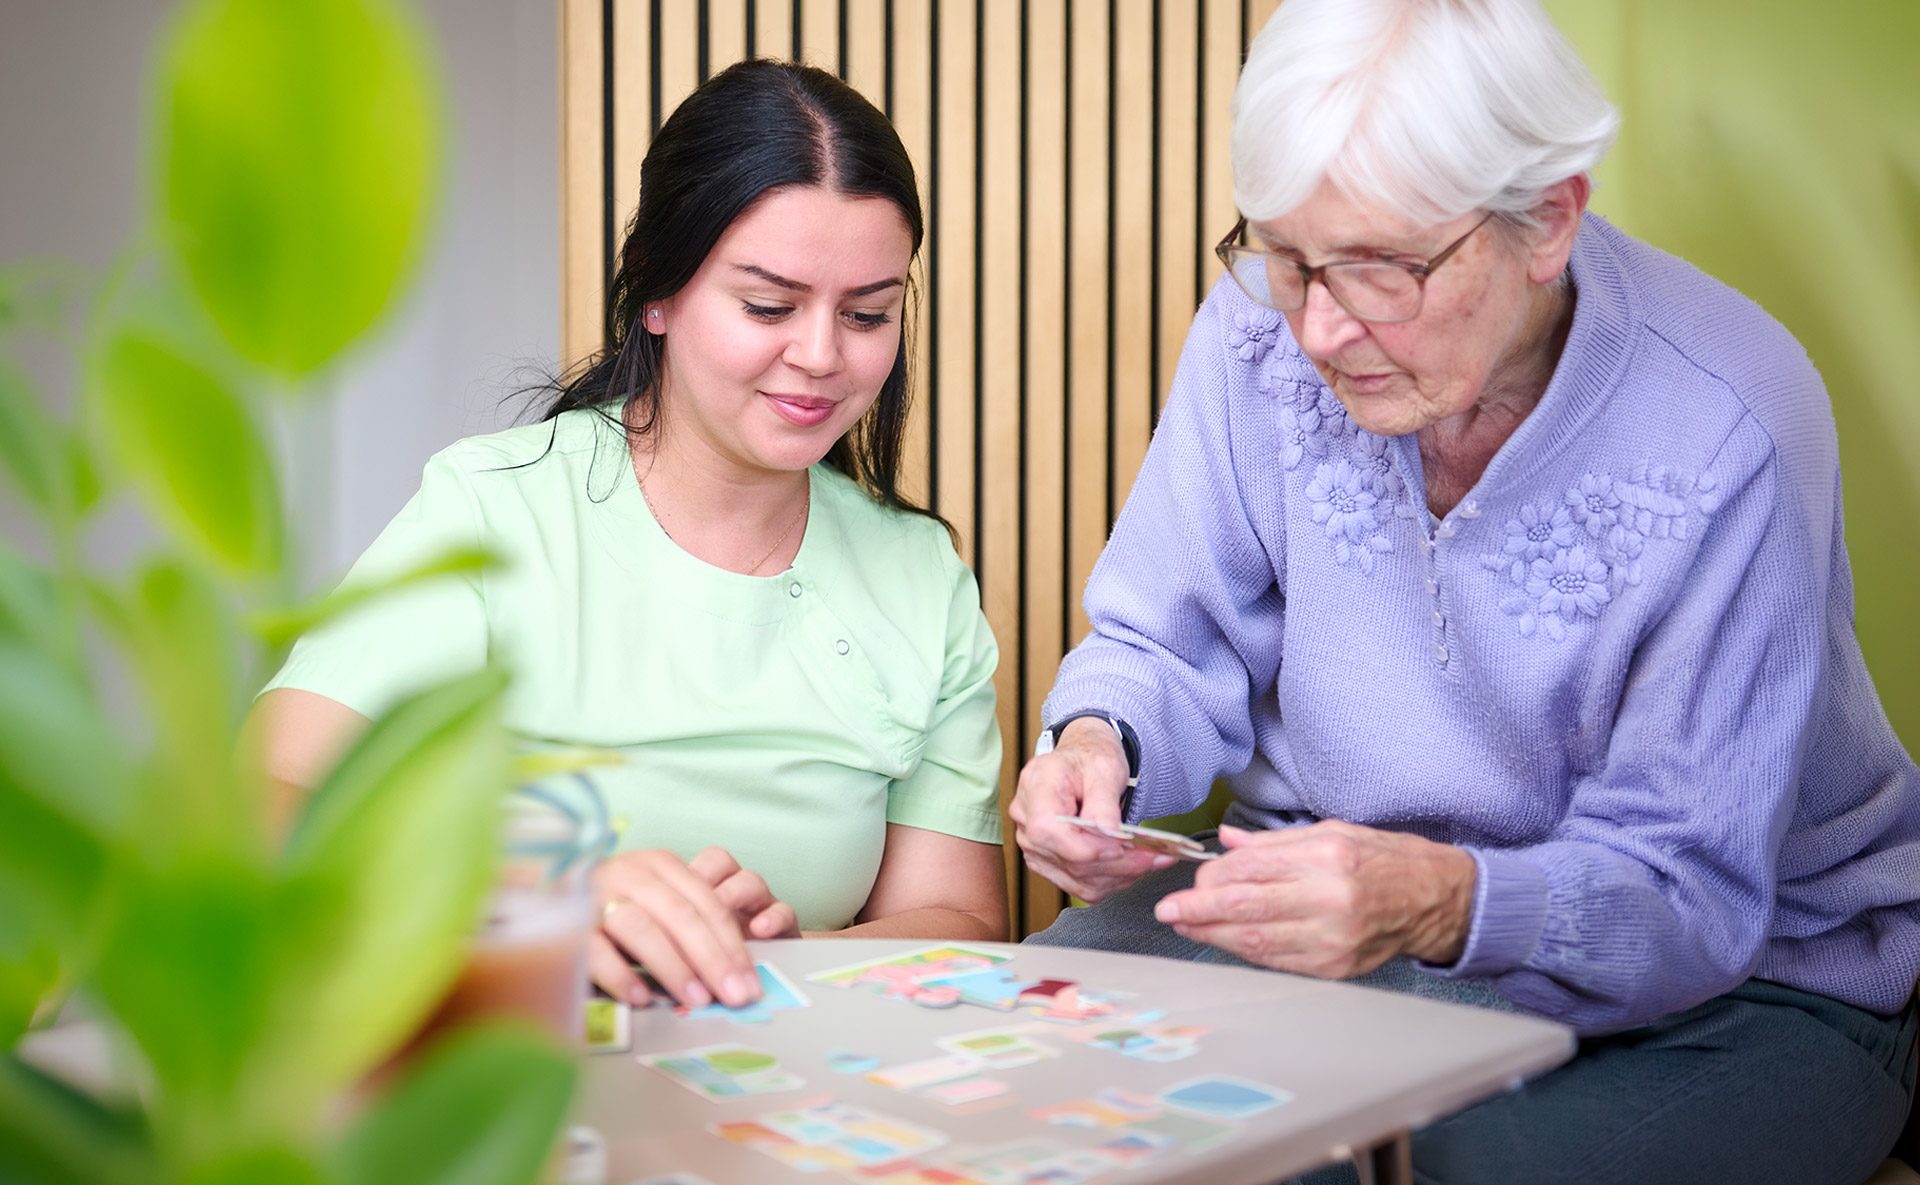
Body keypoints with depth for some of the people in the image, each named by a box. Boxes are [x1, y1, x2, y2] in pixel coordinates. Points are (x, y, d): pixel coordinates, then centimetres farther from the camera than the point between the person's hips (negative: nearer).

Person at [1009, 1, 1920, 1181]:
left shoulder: (1730, 432, -25)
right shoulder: (1267, 328, -11)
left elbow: (1684, 892, -22)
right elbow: (1175, 652, 1)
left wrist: (1443, 905, -42)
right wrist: (1100, 743, -23)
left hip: (1735, 982, -3)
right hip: (1335, 903, 4)